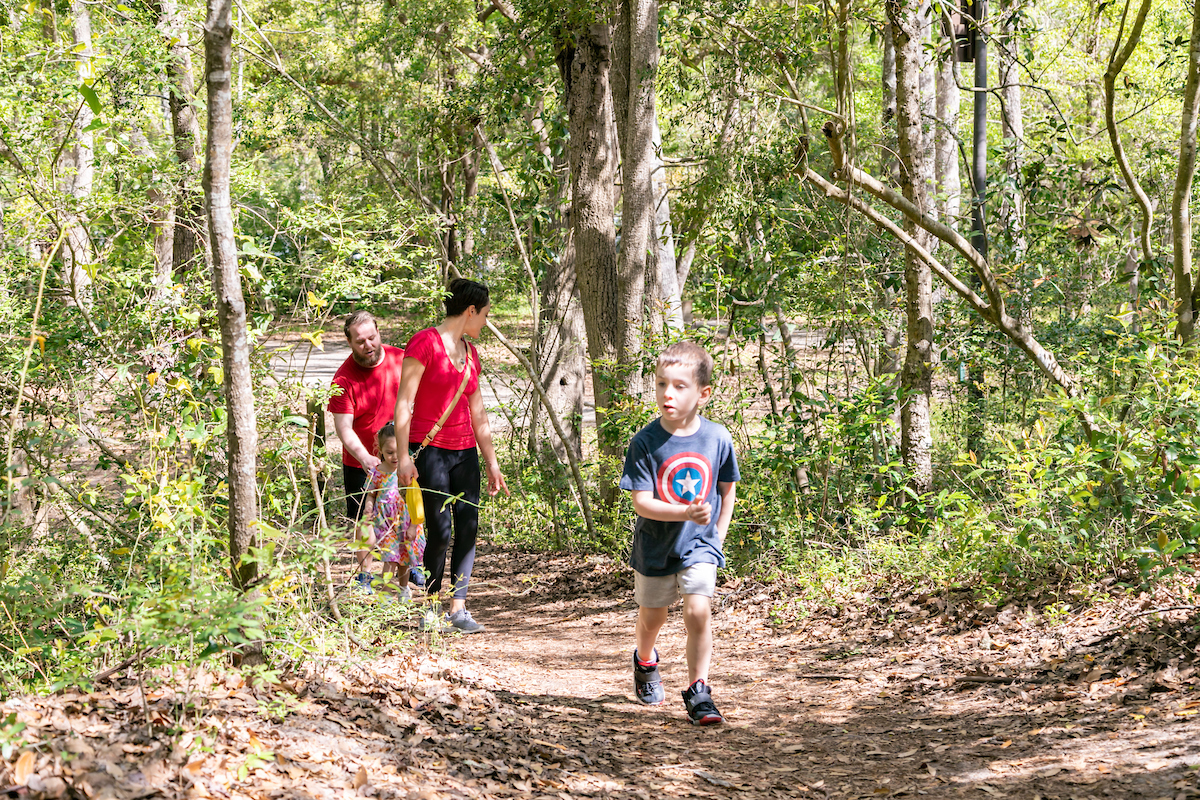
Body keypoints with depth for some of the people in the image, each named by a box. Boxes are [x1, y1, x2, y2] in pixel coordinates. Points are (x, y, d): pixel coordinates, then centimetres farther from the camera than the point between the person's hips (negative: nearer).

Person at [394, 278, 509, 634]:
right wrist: (404, 456, -17)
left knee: (468, 527, -1)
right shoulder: (424, 343, -7)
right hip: (430, 448, -7)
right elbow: (404, 402, -11)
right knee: (440, 530, -9)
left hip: (465, 451, 7)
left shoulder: (470, 354, 15)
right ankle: (430, 611, 2)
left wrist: (491, 463, 19)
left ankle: (458, 608, 3)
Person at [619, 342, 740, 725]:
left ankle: (697, 690, -5)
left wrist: (718, 534, 3)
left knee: (698, 611, -17)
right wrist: (685, 512, -32)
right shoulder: (645, 442, -17)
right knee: (652, 616, 18)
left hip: (699, 545, 0)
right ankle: (645, 662, 50)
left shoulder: (717, 438, -10)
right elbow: (641, 503, -19)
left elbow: (727, 488, 7)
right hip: (655, 547, 0)